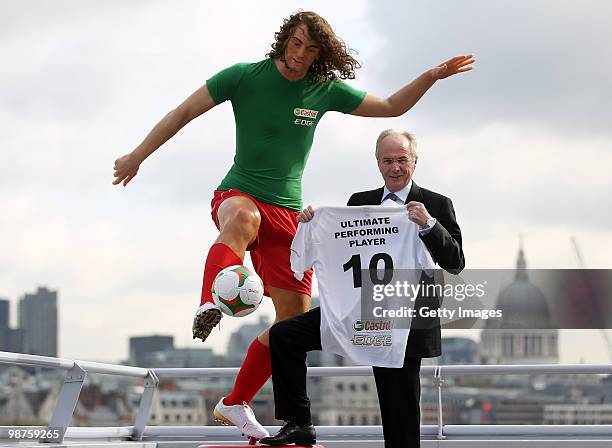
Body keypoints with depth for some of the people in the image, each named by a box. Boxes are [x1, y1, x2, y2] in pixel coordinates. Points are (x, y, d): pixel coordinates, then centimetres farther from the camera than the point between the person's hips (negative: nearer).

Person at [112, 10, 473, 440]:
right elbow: (184, 112, 0)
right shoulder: (245, 76, -5)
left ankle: (235, 404, 16)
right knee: (244, 218, -43)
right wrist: (137, 157, 1)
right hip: (238, 195, -4)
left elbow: (392, 107, 15)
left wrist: (432, 76, 1)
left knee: (295, 319, 0)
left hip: (288, 214, 4)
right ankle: (210, 306, -66)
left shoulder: (326, 90, 5)